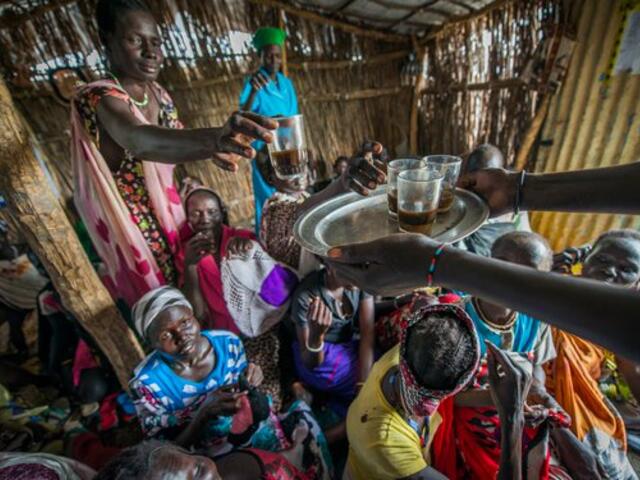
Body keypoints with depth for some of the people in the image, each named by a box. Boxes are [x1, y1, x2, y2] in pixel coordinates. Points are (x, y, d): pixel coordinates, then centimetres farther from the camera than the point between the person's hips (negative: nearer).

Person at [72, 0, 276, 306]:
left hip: (169, 209, 7)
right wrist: (214, 139, -65)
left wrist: (212, 149, -6)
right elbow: (138, 140, -48)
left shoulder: (159, 94, 0)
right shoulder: (97, 98, -24)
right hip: (135, 222, -6)